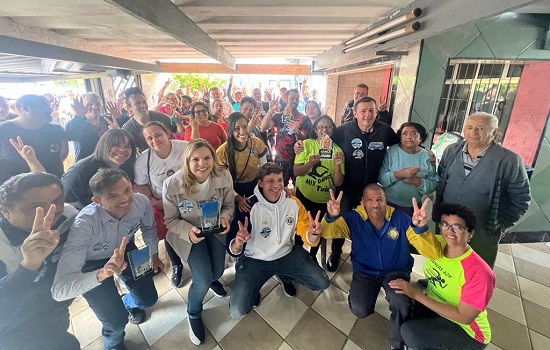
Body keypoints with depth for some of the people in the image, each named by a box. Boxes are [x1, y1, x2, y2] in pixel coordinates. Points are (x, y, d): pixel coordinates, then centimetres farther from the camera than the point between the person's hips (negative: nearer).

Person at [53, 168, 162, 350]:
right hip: (91, 263, -3)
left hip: (126, 250, 3)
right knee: (117, 321, -2)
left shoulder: (142, 202, -29)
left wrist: (154, 255, -9)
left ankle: (129, 303, 48)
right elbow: (59, 289, -40)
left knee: (149, 299, 9)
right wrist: (102, 273, -54)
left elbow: (149, 228, -4)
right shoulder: (84, 224, -40)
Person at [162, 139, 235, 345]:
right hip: (187, 232, -2)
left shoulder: (224, 177, -20)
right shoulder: (172, 185, -26)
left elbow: (229, 204, -3)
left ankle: (210, 279, 51)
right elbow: (171, 220, -12)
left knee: (217, 272, 7)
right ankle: (193, 315, 26)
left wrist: (225, 217, -25)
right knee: (203, 281, -11)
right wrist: (188, 231, -31)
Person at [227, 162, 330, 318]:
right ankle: (253, 288, 19)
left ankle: (285, 275, 22)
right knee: (238, 310, -14)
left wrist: (313, 234, -30)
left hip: (288, 254, 3)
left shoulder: (293, 202, -11)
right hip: (255, 260, -3)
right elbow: (233, 250, -20)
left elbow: (308, 238, -6)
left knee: (322, 283, -2)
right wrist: (238, 244, -44)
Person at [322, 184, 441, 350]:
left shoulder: (401, 218, -17)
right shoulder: (353, 218, -16)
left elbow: (434, 253, -22)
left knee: (401, 304, -29)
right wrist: (331, 217, -51)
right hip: (365, 272, 0)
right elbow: (326, 232, -27)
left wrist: (420, 228, -44)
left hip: (396, 271, 0)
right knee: (360, 310, -20)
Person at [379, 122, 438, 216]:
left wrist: (416, 181, -24)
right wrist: (399, 174, -28)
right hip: (388, 204, -2)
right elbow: (380, 178, -15)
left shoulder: (427, 157, -3)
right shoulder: (391, 152, -10)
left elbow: (433, 185, -7)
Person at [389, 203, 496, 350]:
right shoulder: (436, 244, -13)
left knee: (410, 332, -26)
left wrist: (416, 294, -30)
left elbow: (464, 317, -26)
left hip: (467, 332, -6)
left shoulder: (479, 273, -29)